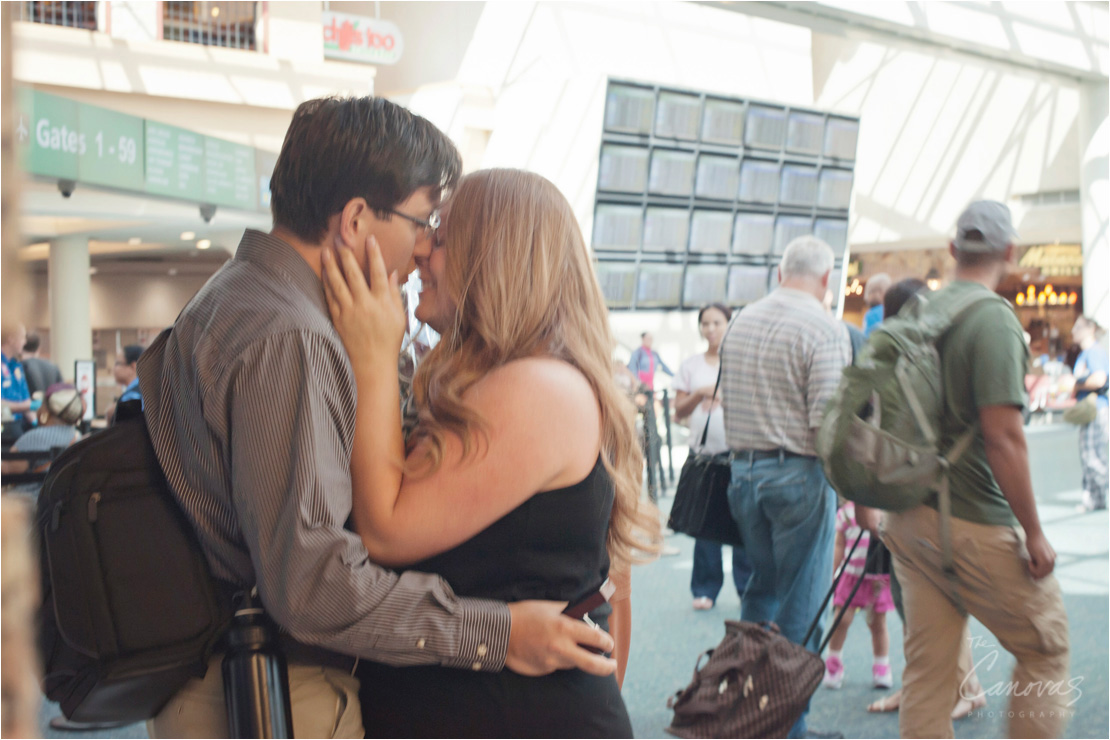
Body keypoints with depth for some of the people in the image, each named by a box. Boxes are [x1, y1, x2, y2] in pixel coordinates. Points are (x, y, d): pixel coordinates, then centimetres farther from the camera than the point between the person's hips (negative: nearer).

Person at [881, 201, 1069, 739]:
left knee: (926, 667, 10)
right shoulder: (993, 318, -14)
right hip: (974, 524, -7)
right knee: (1044, 649, 11)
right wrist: (1033, 532, -13)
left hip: (908, 519, 7)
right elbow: (1003, 436, -20)